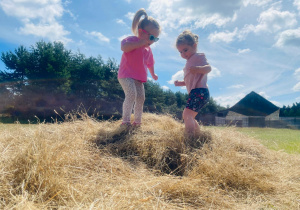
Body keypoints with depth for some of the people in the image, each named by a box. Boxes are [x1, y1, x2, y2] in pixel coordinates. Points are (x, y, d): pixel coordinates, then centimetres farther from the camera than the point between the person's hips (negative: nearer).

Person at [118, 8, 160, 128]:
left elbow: (150, 63, 30)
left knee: (141, 98, 6)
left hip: (139, 79, 8)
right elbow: (124, 47, -35)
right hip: (126, 75, -8)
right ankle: (125, 120, -18)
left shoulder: (148, 49, 13)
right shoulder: (132, 40, -11)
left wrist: (153, 74, 42)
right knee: (131, 94, -25)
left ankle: (137, 121, 19)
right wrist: (142, 42, -33)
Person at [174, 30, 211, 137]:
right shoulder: (189, 62, 26)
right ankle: (198, 134, 27)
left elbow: (208, 68, -19)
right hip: (195, 93, 11)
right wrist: (180, 83, 16)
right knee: (187, 116, 19)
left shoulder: (198, 56, -1)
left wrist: (198, 69, -38)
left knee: (187, 113, -22)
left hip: (200, 91, -11)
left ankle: (190, 137, -27)